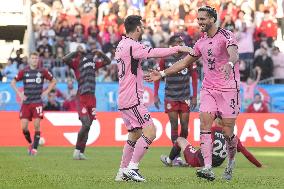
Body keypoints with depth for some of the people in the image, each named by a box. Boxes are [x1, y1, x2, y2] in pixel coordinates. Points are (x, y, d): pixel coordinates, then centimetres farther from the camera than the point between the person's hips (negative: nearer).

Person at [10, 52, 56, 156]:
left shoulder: (42, 71, 2)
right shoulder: (23, 72, 4)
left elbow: (53, 81, 14)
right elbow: (13, 82, 13)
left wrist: (46, 92, 4)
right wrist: (19, 93, 2)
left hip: (37, 102, -1)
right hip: (26, 103, 1)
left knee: (37, 125, -12)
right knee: (24, 126, -6)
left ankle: (35, 148, -3)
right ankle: (30, 143, 19)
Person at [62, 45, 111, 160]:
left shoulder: (93, 62, 16)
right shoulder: (76, 62, 0)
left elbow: (107, 61, 30)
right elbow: (65, 59, -19)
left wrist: (99, 53, 14)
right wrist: (77, 52, -10)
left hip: (91, 98, 6)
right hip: (82, 98, -6)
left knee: (87, 126, 5)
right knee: (86, 124, -17)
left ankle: (80, 152, 10)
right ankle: (77, 150, -3)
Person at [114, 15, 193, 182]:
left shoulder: (122, 45, 16)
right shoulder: (132, 45, -15)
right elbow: (154, 53, -23)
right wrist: (178, 48, -17)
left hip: (124, 99, 10)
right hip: (132, 99, -10)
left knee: (135, 134, 17)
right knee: (150, 131, -13)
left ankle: (123, 172, 18)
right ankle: (131, 168, -14)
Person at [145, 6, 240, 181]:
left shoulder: (226, 35, -8)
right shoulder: (201, 42, 12)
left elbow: (234, 54, -28)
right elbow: (185, 62, 22)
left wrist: (229, 64, -51)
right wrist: (162, 74, 18)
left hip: (228, 89, -6)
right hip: (208, 89, 6)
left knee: (228, 132, -4)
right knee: (204, 125, -12)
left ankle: (231, 162, 24)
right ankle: (208, 169, -19)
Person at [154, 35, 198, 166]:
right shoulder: (165, 59, -2)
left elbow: (194, 77, 6)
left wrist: (194, 97, 3)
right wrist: (155, 95, 0)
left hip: (185, 97, 1)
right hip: (170, 97, -1)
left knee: (184, 126, -2)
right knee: (174, 125, -6)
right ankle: (176, 156, -6)